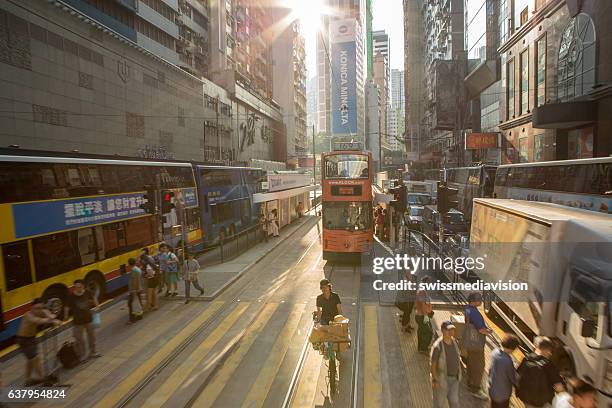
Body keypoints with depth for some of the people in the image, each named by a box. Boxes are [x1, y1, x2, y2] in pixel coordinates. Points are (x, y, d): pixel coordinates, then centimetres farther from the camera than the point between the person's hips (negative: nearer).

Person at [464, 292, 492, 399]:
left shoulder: (468, 309, 3)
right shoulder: (474, 312, -29)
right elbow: (481, 329, -28)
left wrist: (485, 328, 5)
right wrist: (488, 331, -8)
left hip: (469, 341, 10)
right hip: (475, 343, -10)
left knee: (471, 362, 22)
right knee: (479, 366, 1)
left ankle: (470, 383, 37)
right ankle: (475, 389, 10)